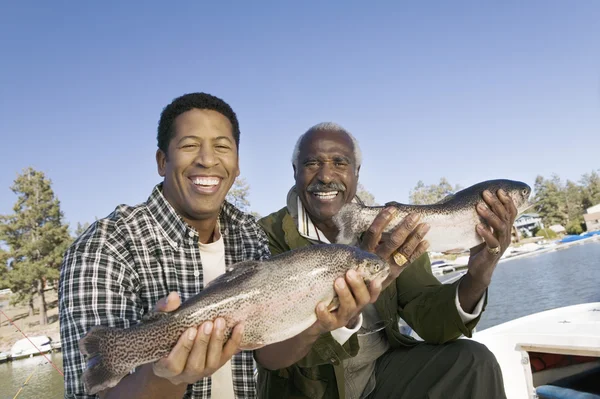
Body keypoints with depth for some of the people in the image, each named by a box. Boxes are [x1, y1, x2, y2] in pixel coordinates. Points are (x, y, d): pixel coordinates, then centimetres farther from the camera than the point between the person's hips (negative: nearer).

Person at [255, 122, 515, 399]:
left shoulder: (391, 234, 0)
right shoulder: (269, 235, -13)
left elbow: (428, 319, -6)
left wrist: (476, 280, -26)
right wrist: (346, 305, -42)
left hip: (383, 373, 4)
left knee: (472, 361, -15)